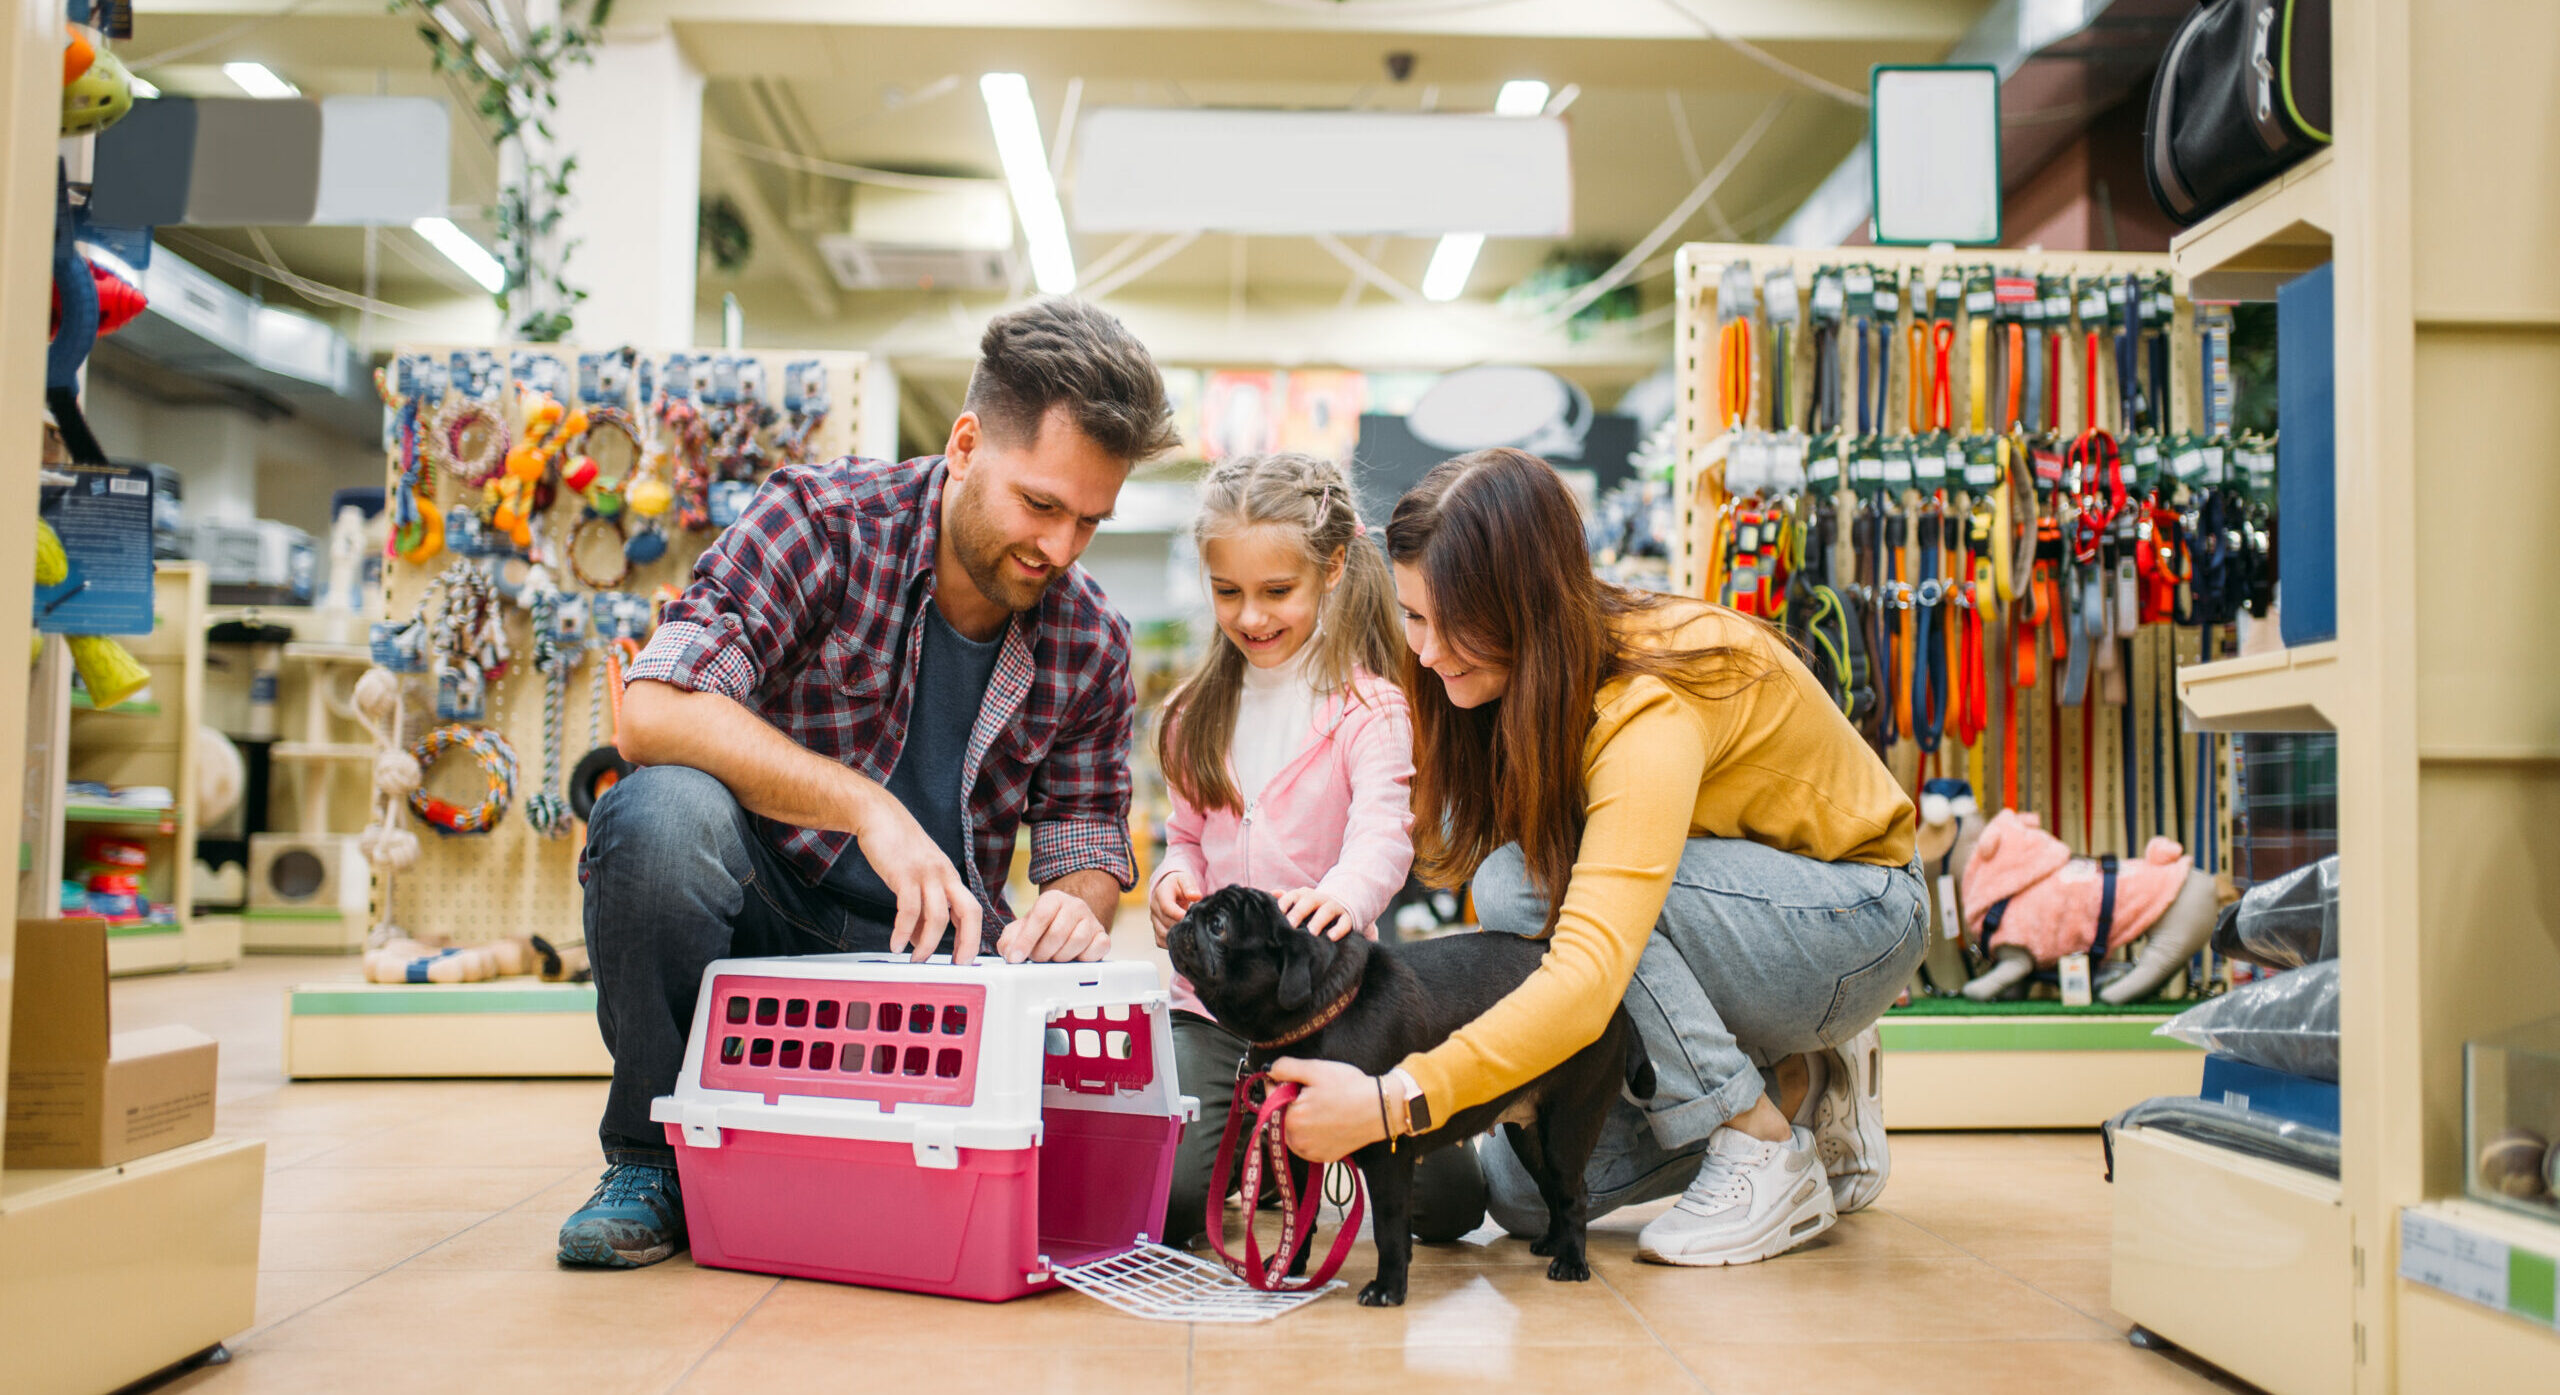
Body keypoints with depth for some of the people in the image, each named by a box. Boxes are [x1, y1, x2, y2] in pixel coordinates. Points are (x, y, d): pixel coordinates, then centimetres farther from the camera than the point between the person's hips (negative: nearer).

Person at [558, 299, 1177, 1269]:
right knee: (663, 811, -35)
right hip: (754, 923, -3)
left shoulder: (1090, 644, 1)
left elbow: (1088, 851, 8)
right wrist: (865, 806, -35)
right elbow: (652, 713, -24)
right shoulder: (821, 523, -11)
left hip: (918, 958, 3)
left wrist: (1074, 908, -18)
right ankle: (653, 1162, -10)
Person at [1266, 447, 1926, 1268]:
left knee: (1533, 884, -31)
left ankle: (1770, 1158, -17)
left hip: (1853, 923, -7)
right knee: (1525, 1196, -6)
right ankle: (1796, 1089, 11)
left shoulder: (1652, 706, -33)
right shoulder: (1527, 684, -9)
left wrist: (1394, 1101, -50)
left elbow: (1589, 975, -44)